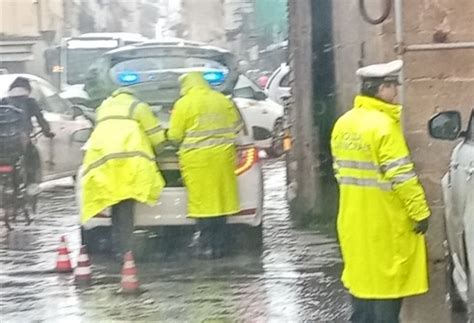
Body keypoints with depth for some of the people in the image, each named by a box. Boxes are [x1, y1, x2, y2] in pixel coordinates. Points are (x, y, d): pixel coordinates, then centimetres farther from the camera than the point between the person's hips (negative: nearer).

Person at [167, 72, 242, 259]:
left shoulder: (184, 104, -5)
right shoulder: (223, 101, 8)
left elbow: (174, 136, -4)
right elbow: (236, 126, 13)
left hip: (197, 159, -4)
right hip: (222, 157, 4)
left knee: (202, 202, 1)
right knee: (220, 200, 9)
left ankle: (207, 246, -1)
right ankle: (219, 245, 11)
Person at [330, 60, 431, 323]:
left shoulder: (343, 124, 6)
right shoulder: (384, 126, -19)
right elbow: (401, 176, -21)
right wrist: (420, 212, -14)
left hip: (353, 220, 8)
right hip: (385, 222, -8)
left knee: (361, 276, 17)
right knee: (386, 280, -1)